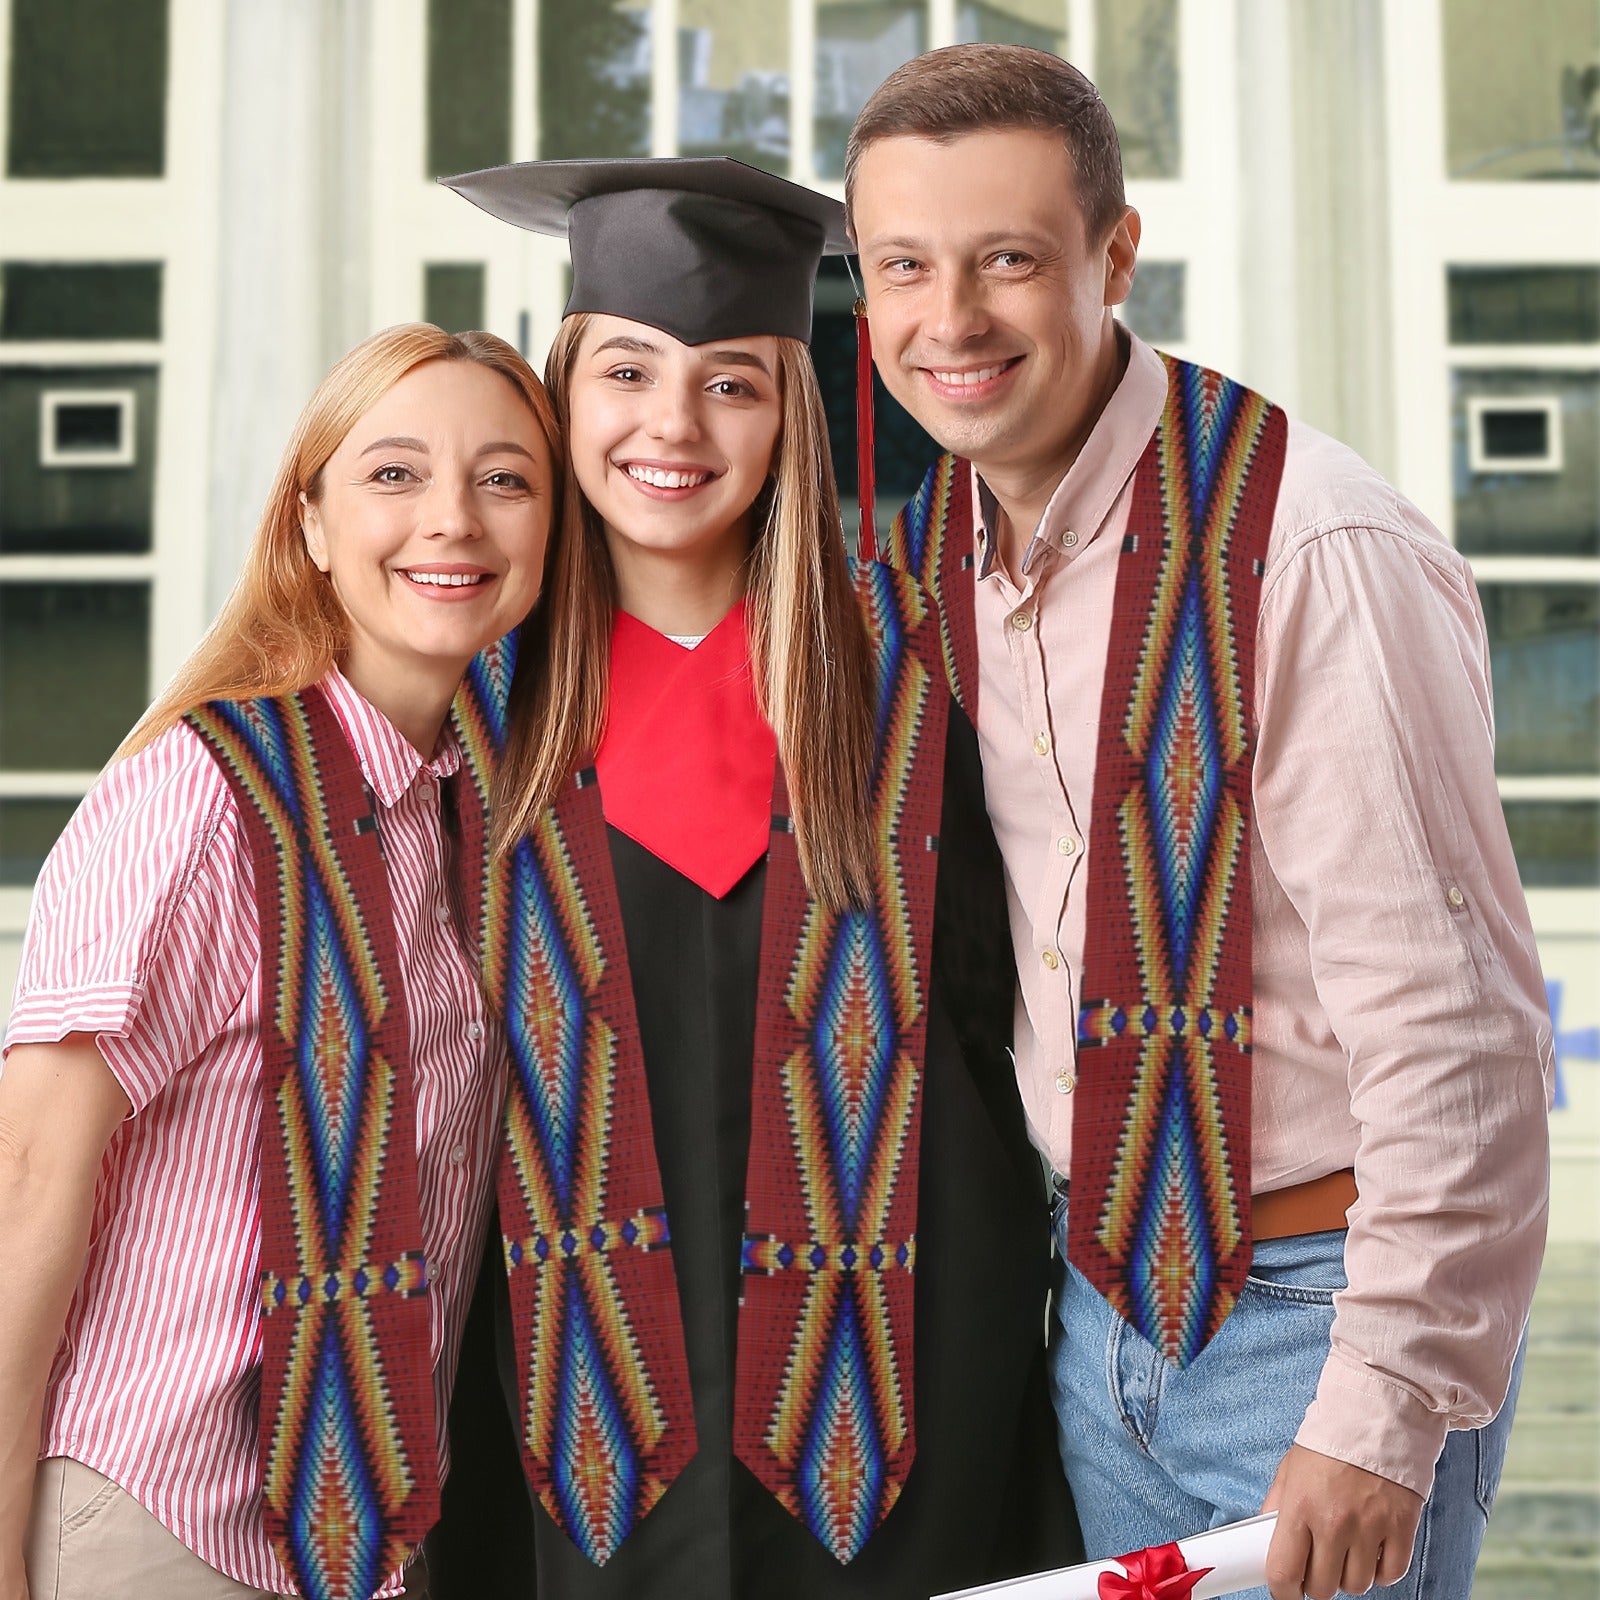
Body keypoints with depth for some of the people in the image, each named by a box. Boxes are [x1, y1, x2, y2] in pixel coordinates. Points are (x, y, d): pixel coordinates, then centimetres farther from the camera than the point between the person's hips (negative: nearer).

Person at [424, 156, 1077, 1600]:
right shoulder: (500, 679, 2)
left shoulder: (904, 656, -1)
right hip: (596, 1362, 1)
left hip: (879, 1351, -1)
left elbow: (982, 1000, 2)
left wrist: (1019, 1280, -3)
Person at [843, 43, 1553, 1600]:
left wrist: (1384, 1413, -19)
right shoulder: (929, 548, 2)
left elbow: (1456, 1027, -21)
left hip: (1321, 1304, -6)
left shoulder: (1319, 557, -21)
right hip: (1100, 1299, 6)